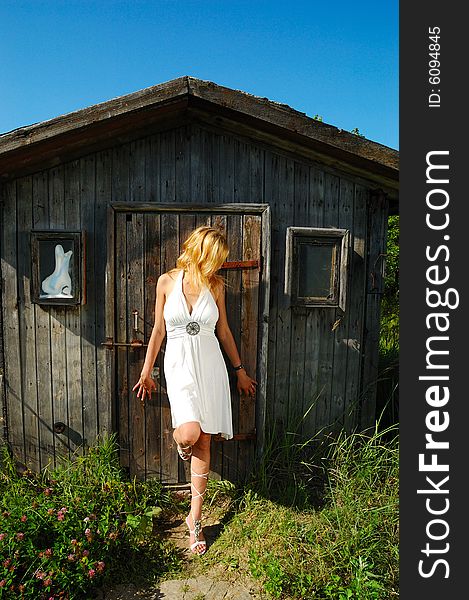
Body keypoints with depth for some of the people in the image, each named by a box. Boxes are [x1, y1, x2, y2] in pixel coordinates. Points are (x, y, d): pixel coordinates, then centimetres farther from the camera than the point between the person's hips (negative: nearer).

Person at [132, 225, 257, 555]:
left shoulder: (216, 285, 3)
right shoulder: (167, 282, -1)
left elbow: (224, 331, 11)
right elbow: (159, 330, 5)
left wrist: (240, 371, 15)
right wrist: (146, 372, 11)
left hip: (211, 367, 2)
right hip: (179, 367, -2)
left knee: (203, 444, 6)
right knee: (190, 433, -22)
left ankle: (195, 518, 24)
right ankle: (180, 440, 19)